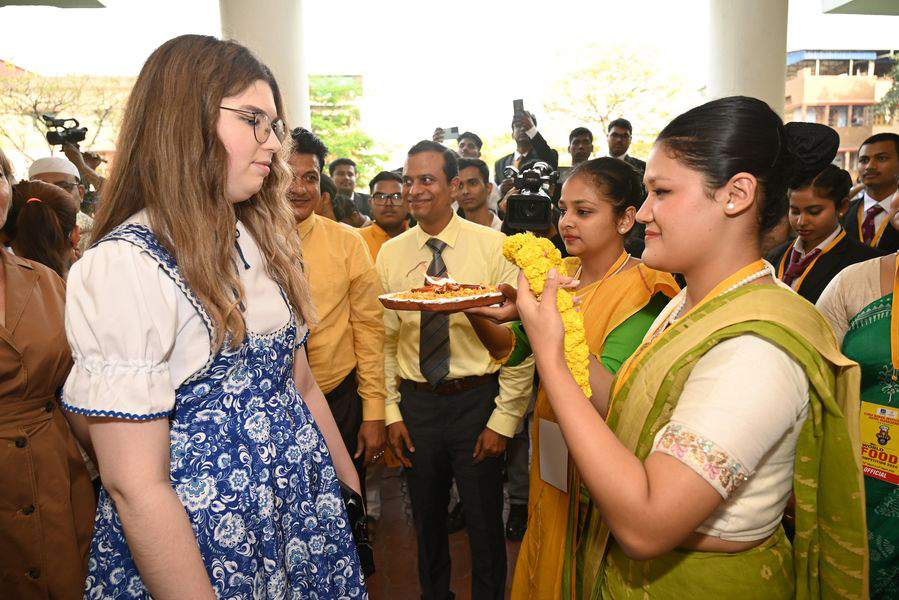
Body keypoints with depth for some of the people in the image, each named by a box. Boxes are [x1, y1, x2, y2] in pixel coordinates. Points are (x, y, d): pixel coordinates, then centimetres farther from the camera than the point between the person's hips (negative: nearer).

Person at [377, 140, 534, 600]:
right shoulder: (390, 254, 1)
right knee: (426, 520, 20)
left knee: (484, 524, 12)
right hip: (416, 402, 3)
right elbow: (384, 341, 5)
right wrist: (390, 412, 2)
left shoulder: (494, 247, -10)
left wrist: (504, 419, -10)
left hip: (477, 399, -3)